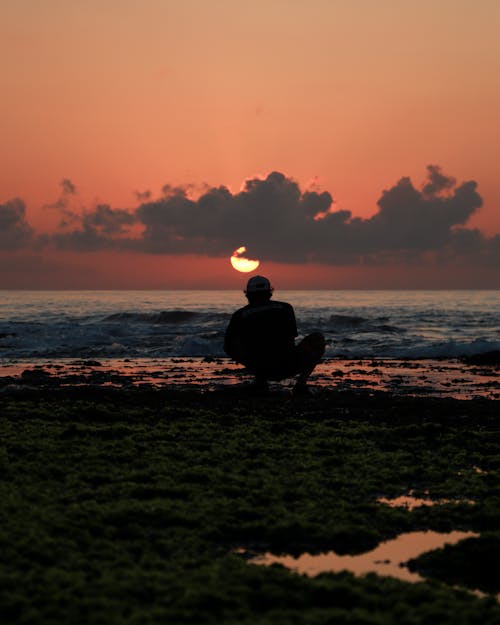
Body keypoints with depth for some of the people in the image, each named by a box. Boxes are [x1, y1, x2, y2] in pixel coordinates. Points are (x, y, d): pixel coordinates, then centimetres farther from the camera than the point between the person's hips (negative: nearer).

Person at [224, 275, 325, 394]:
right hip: (287, 369, -2)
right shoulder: (285, 308, 6)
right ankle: (301, 383, 6)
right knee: (318, 338, 19)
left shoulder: (239, 315, 5)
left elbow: (228, 347, 10)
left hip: (260, 369, 2)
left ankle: (260, 380, 13)